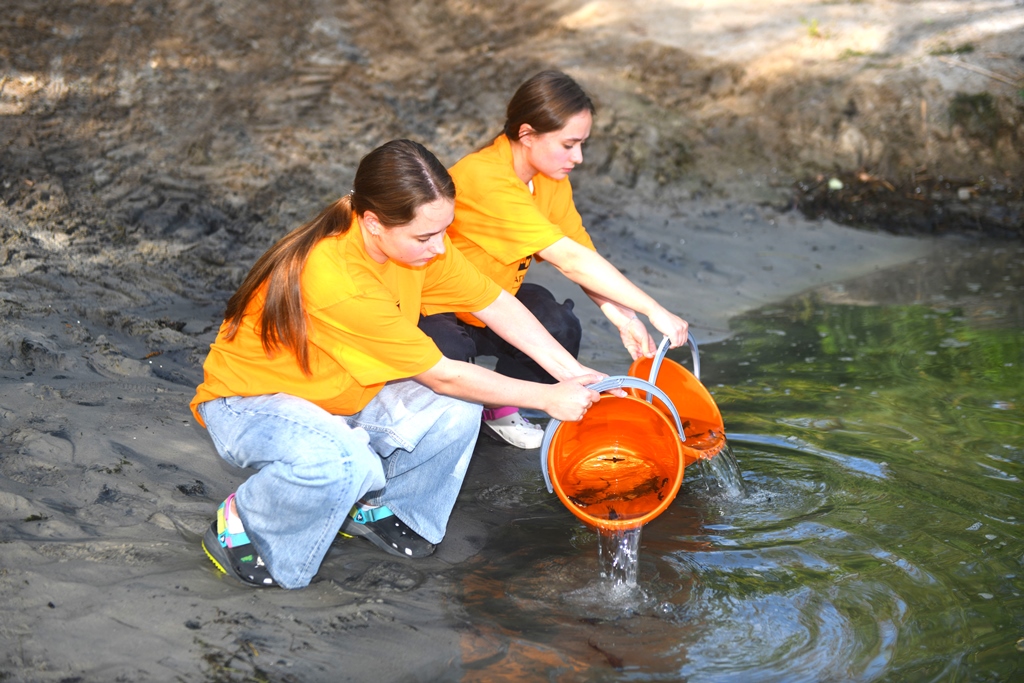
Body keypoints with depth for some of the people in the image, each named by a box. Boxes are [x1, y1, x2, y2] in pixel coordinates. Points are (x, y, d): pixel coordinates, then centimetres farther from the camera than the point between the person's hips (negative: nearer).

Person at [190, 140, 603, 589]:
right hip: (248, 403, -7)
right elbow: (441, 375, -28)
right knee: (343, 463, -38)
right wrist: (547, 399, -21)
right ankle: (239, 524, -8)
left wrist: (573, 373, -11)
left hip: (341, 393, 7)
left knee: (456, 413, -17)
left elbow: (496, 304, -2)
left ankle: (373, 507, 10)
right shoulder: (334, 280, -36)